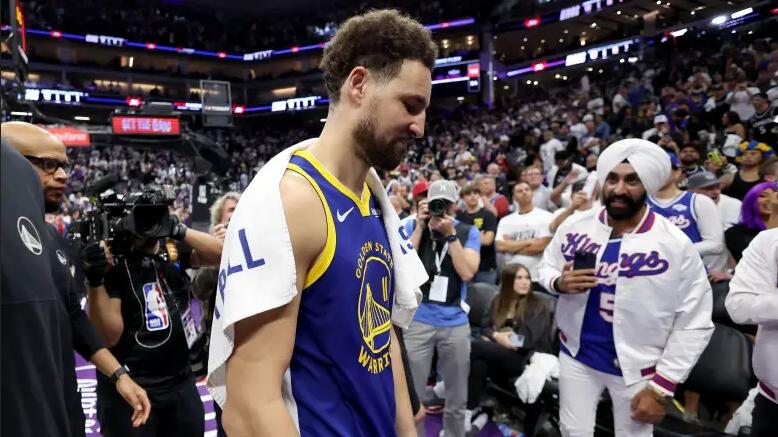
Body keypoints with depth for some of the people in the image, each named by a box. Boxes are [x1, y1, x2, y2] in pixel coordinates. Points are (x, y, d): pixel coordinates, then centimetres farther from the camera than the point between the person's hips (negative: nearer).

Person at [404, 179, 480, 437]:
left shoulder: (468, 232, 2)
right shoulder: (412, 227, 3)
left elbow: (467, 272, -10)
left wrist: (450, 234, -14)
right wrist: (421, 226, -12)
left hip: (456, 323, 1)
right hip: (417, 320, -1)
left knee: (457, 401, 13)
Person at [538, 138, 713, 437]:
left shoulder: (676, 245, -16)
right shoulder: (574, 227, -7)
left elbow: (694, 325, -12)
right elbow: (546, 267, 9)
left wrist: (662, 388, -12)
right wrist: (559, 283, -16)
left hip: (637, 368, -2)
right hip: (576, 355, 3)